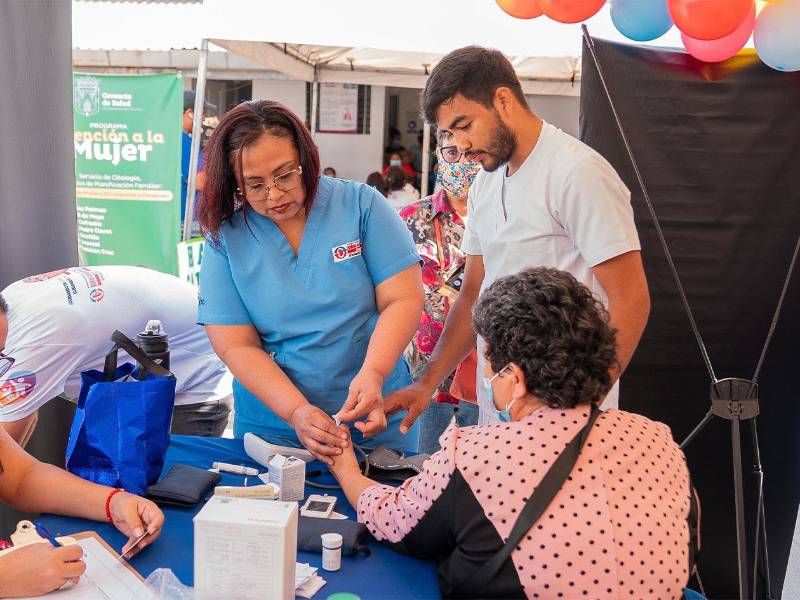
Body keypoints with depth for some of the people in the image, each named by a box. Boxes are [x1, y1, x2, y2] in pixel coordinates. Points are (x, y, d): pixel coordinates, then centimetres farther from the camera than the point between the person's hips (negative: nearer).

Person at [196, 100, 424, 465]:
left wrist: (373, 373, -28)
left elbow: (403, 299, -11)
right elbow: (237, 347, -10)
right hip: (274, 426, 0)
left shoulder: (361, 205, -8)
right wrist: (296, 413, -24)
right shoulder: (225, 239, -6)